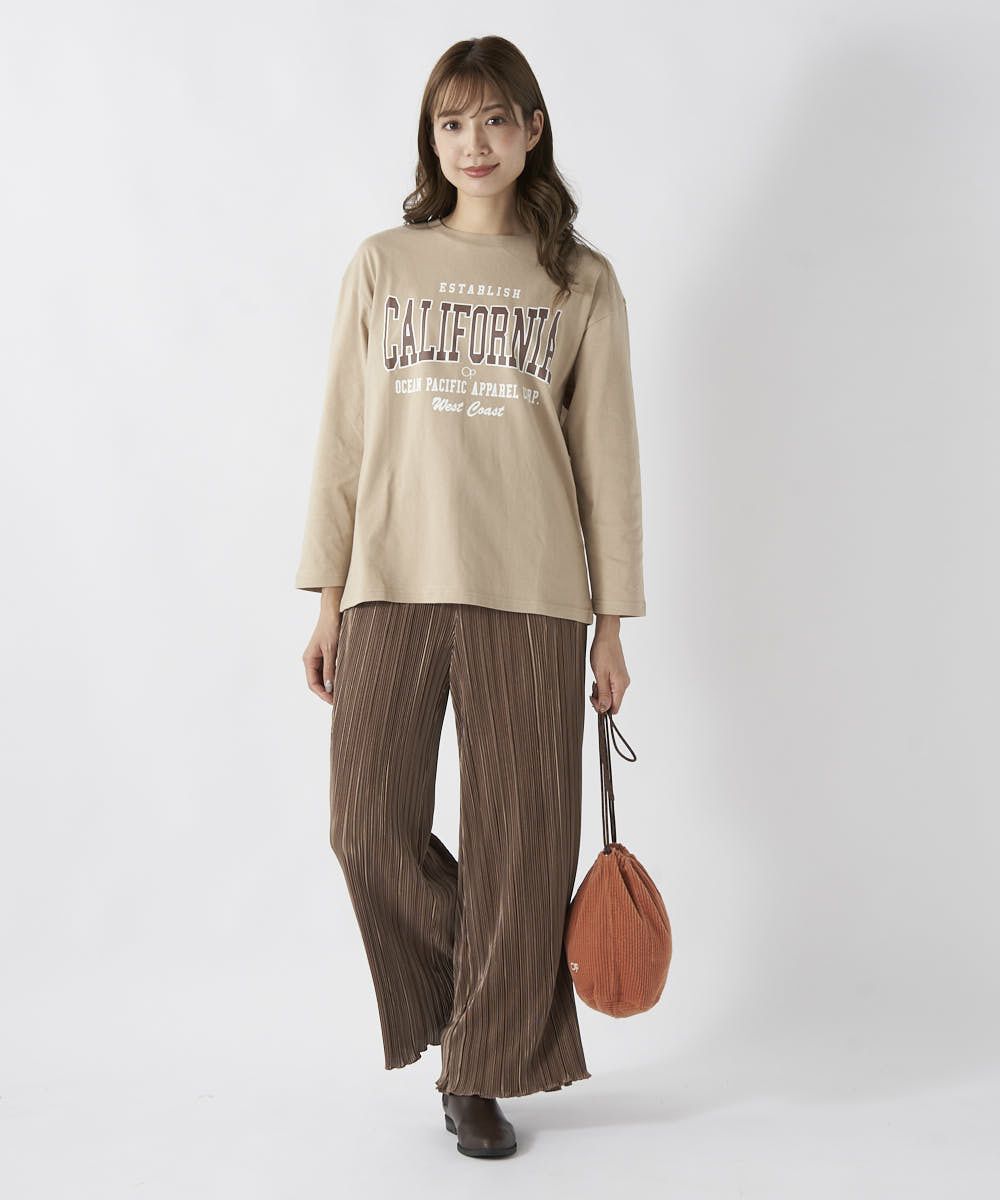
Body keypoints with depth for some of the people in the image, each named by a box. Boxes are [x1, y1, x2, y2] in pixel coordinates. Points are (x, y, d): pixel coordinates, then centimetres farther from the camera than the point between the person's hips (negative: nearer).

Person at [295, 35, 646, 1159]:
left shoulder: (582, 282, 7)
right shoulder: (381, 265, 9)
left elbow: (608, 457, 6)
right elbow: (343, 439, 8)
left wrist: (611, 625, 2)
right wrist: (327, 603, 3)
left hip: (529, 598, -1)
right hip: (393, 585, 1)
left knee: (519, 837, 3)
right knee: (369, 828, -1)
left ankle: (482, 1073, 22)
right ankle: (474, 1000, 28)